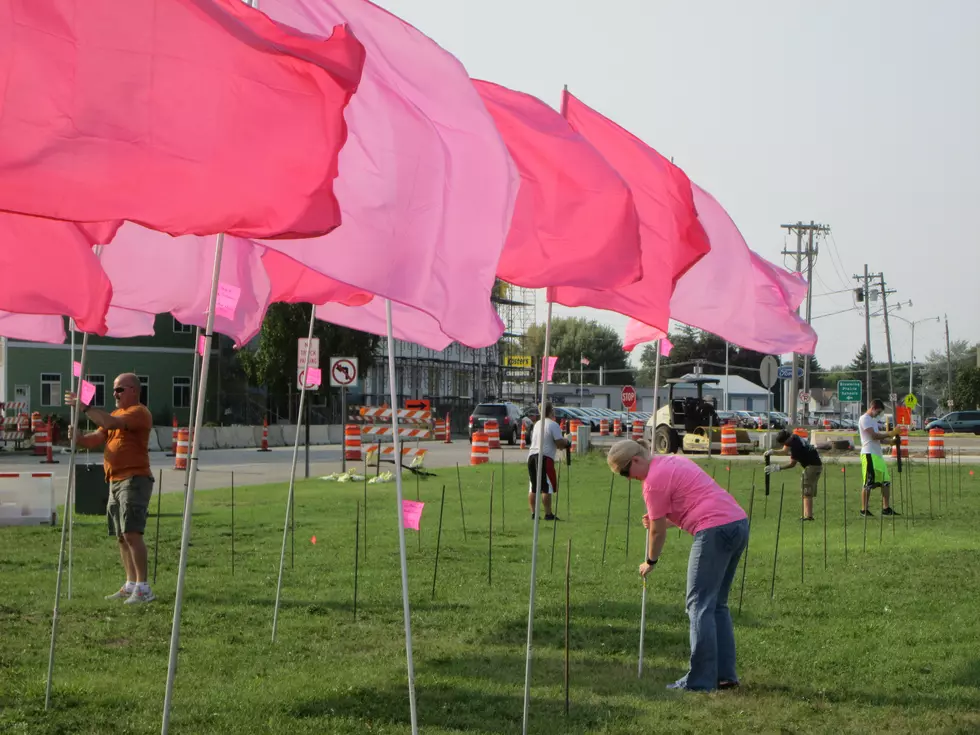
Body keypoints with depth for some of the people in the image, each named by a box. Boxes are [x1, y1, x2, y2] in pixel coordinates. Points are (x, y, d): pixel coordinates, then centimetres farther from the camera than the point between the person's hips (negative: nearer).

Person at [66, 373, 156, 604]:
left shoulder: (139, 412, -8)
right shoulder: (117, 414, 21)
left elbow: (110, 423, -25)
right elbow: (95, 439, 15)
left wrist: (84, 407, -20)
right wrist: (78, 438, -5)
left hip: (134, 480, -10)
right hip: (115, 481, 10)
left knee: (131, 533, -16)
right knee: (121, 536, 11)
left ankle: (143, 588, -17)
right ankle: (131, 585, 17)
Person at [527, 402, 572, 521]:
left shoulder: (537, 424, 19)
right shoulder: (553, 425, -6)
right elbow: (559, 443, -12)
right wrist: (567, 442, 12)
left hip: (531, 455, 7)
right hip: (544, 457, -7)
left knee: (533, 487, 10)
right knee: (547, 487, -5)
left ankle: (533, 513, 11)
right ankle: (548, 514, -6)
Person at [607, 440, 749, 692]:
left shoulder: (654, 480, -7)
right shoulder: (673, 461, 22)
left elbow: (657, 530, 0)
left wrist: (650, 562, 16)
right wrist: (659, 519, 24)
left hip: (715, 530, -10)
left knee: (700, 605, -5)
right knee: (717, 605, 15)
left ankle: (700, 679, -7)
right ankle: (725, 674, 14)